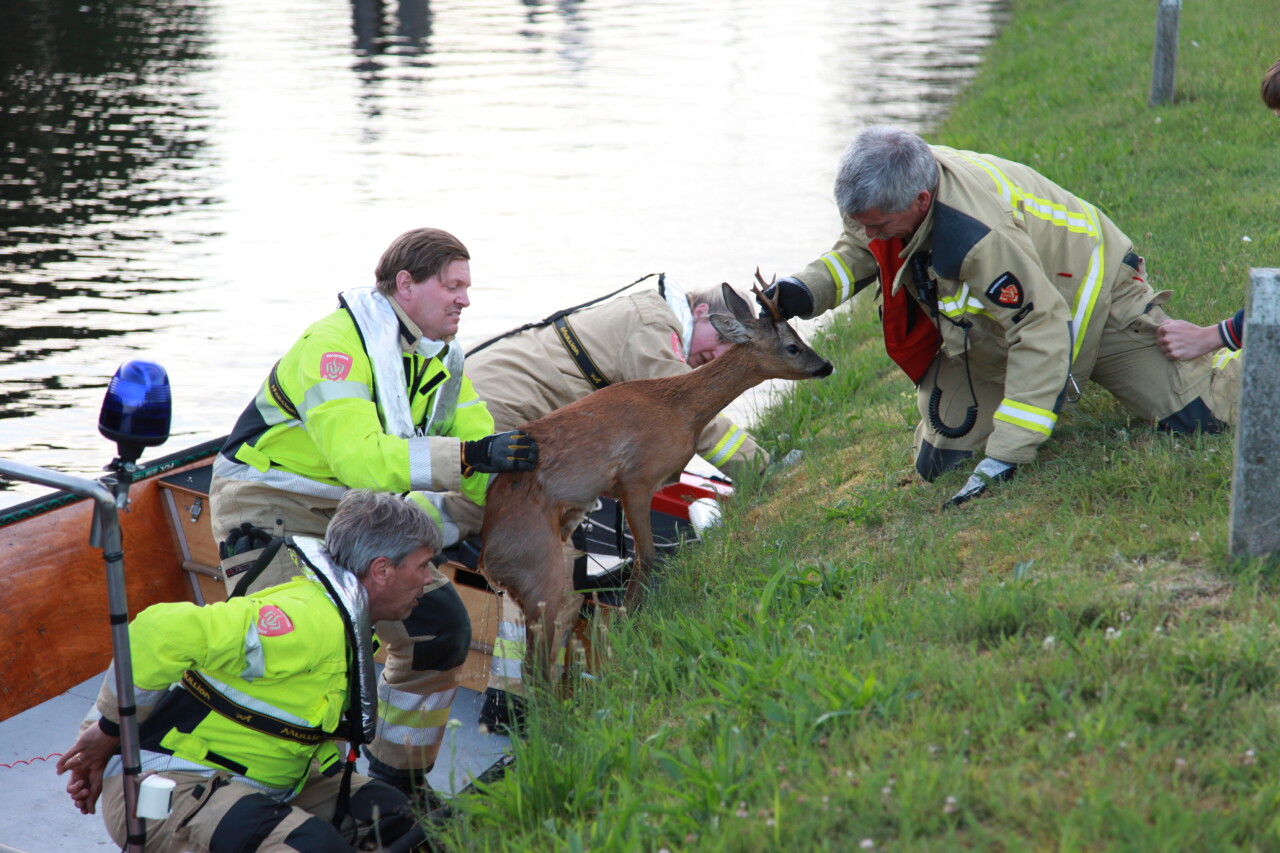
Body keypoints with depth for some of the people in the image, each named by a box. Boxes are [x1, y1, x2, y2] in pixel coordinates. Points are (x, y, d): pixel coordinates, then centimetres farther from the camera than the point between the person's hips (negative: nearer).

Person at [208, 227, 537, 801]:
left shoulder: (441, 361, 4)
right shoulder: (337, 344, -24)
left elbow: (482, 474, 4)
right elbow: (359, 457, -38)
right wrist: (469, 456, -43)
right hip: (271, 511, -8)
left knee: (441, 630, 1)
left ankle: (397, 780, 18)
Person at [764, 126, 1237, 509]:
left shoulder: (981, 236, -46)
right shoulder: (885, 191, -23)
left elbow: (1043, 334, -41)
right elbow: (856, 251, 0)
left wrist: (1002, 458, -42)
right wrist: (804, 291, -23)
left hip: (1088, 297, -7)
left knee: (1196, 414, -5)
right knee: (939, 464, 3)